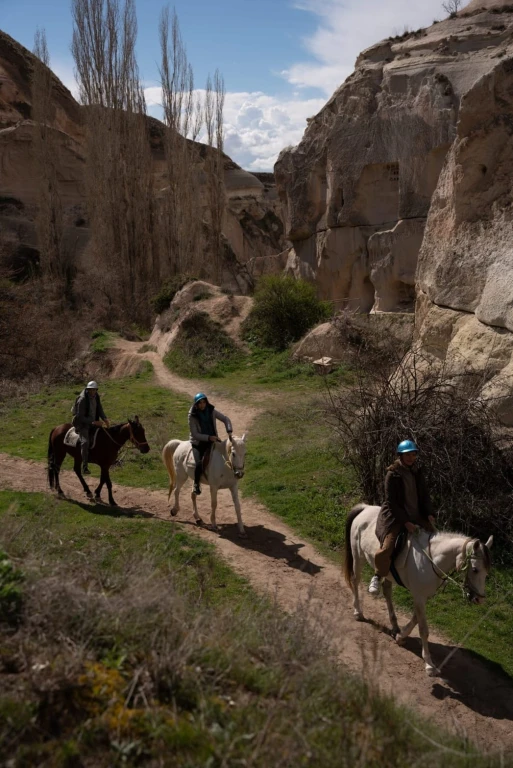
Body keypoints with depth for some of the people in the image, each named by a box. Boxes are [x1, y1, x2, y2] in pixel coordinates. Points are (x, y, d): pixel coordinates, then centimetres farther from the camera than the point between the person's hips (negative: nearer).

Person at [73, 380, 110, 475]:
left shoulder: (96, 397, 2)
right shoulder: (82, 400, -19)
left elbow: (99, 410, 11)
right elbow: (80, 417, -19)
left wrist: (105, 419, -8)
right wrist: (92, 422, -28)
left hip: (94, 422, 8)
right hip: (82, 424, -8)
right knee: (85, 442, -27)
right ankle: (84, 467, -28)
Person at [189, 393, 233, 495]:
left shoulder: (212, 411, -7)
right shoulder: (192, 416, -15)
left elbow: (225, 419, -2)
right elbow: (195, 434, -16)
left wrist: (229, 431, -20)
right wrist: (208, 437, -27)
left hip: (212, 440, 4)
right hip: (198, 442, -4)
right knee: (200, 462, -18)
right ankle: (196, 485, 4)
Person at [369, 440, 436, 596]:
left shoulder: (418, 471, 5)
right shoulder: (393, 474, -13)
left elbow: (425, 495, 10)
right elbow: (392, 502, -14)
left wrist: (429, 514, -5)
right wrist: (406, 522, -19)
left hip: (417, 516, 6)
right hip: (395, 517, -6)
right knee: (386, 548, -23)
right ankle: (378, 576, 3)